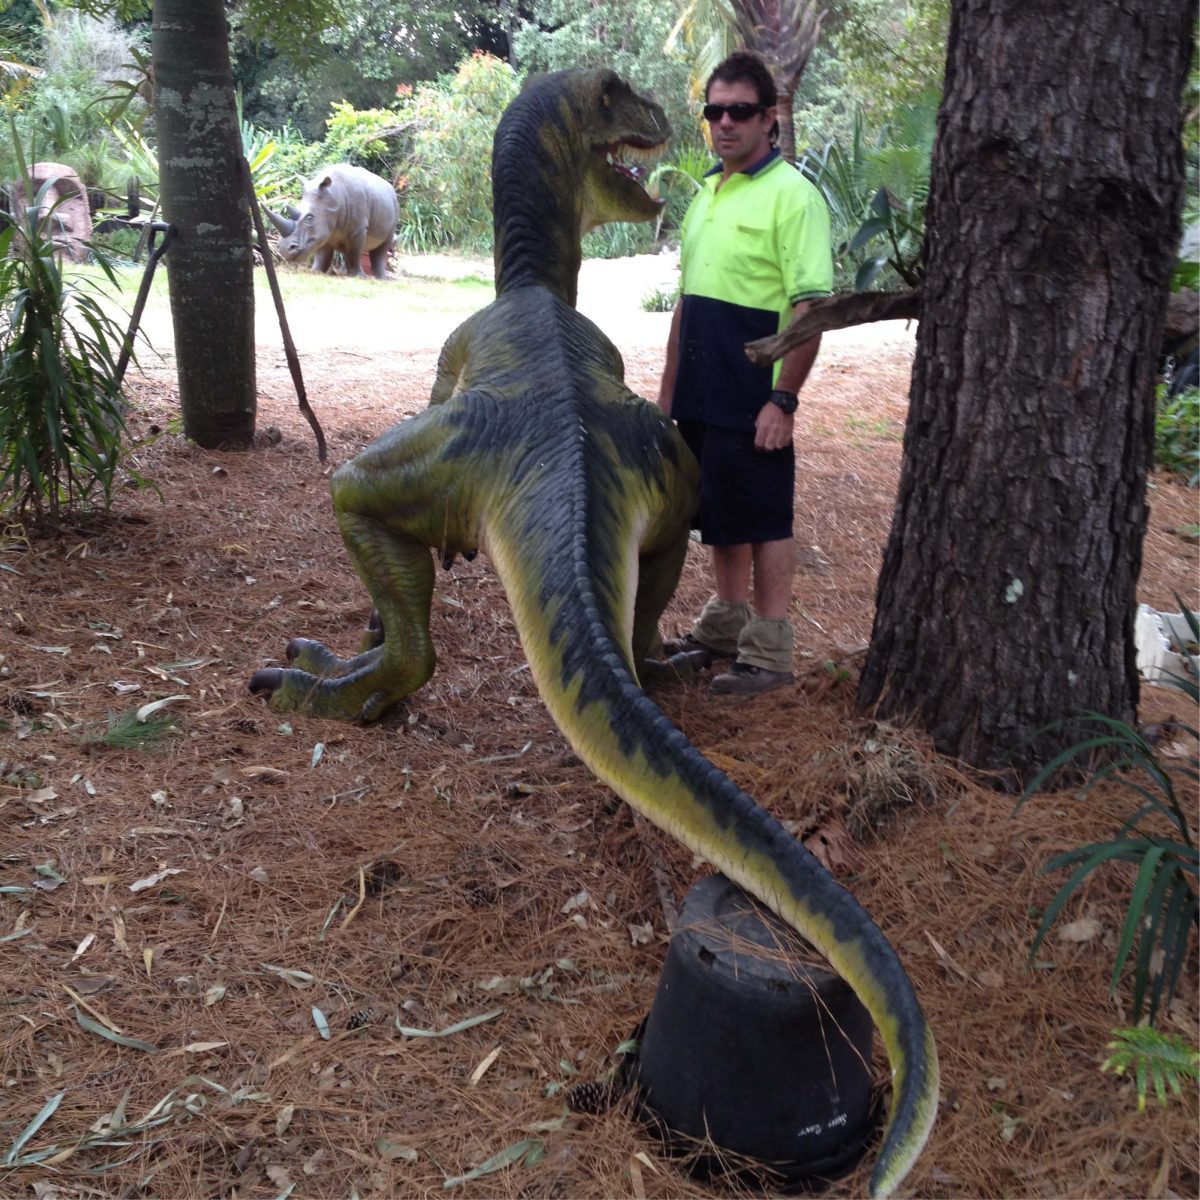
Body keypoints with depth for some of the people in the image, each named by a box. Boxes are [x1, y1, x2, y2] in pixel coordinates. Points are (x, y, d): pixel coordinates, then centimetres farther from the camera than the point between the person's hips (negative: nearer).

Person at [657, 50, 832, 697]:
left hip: (753, 398, -8)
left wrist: (783, 400, -22)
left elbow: (810, 306, -17)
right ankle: (725, 626, 30)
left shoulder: (791, 195, -10)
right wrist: (669, 390, 18)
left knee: (763, 521, 0)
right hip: (701, 397, 8)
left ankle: (769, 651, 9)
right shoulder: (706, 193, 15)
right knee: (718, 515, 16)